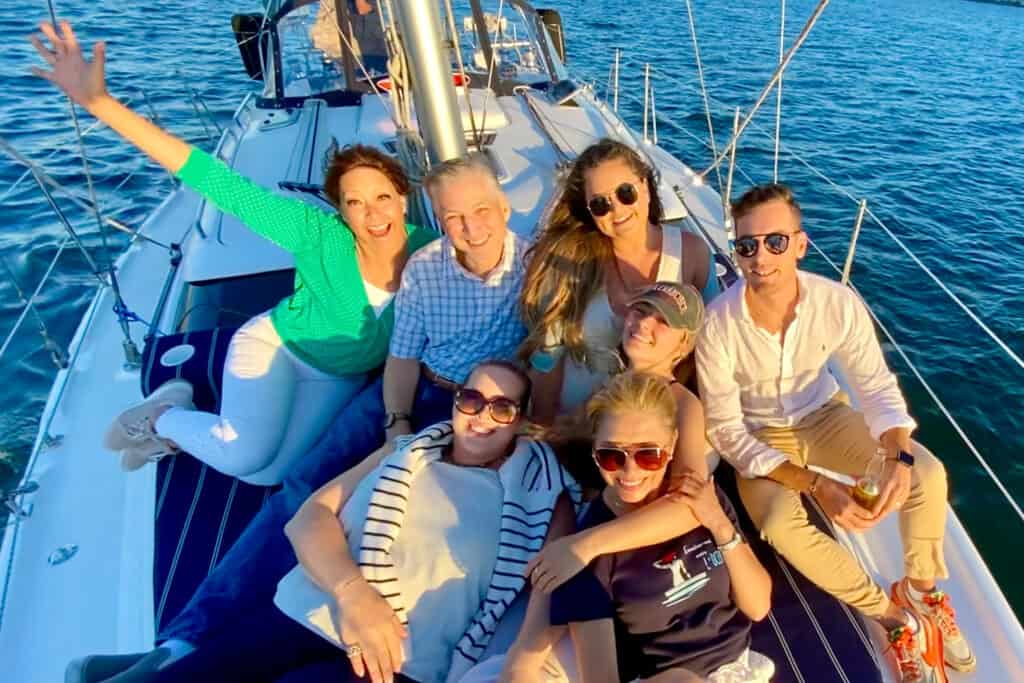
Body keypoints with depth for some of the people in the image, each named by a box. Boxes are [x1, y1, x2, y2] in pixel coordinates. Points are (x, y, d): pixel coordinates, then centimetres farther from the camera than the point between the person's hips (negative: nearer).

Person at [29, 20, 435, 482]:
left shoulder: (427, 250, -19)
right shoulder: (320, 235, -28)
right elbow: (215, 180, -31)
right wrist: (98, 101, -36)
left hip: (341, 377, 4)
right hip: (274, 344, -3)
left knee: (270, 474, -3)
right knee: (244, 456, -25)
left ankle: (180, 431, 27)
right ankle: (163, 414, 10)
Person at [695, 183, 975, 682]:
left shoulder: (838, 303, -21)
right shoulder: (717, 326, -29)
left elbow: (876, 385, -9)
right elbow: (725, 430, -23)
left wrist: (898, 459, -30)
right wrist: (816, 486, -30)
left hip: (824, 415, 3)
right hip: (759, 436, -3)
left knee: (928, 474, -14)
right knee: (781, 525, -29)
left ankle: (920, 592, 16)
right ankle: (893, 616, -2)